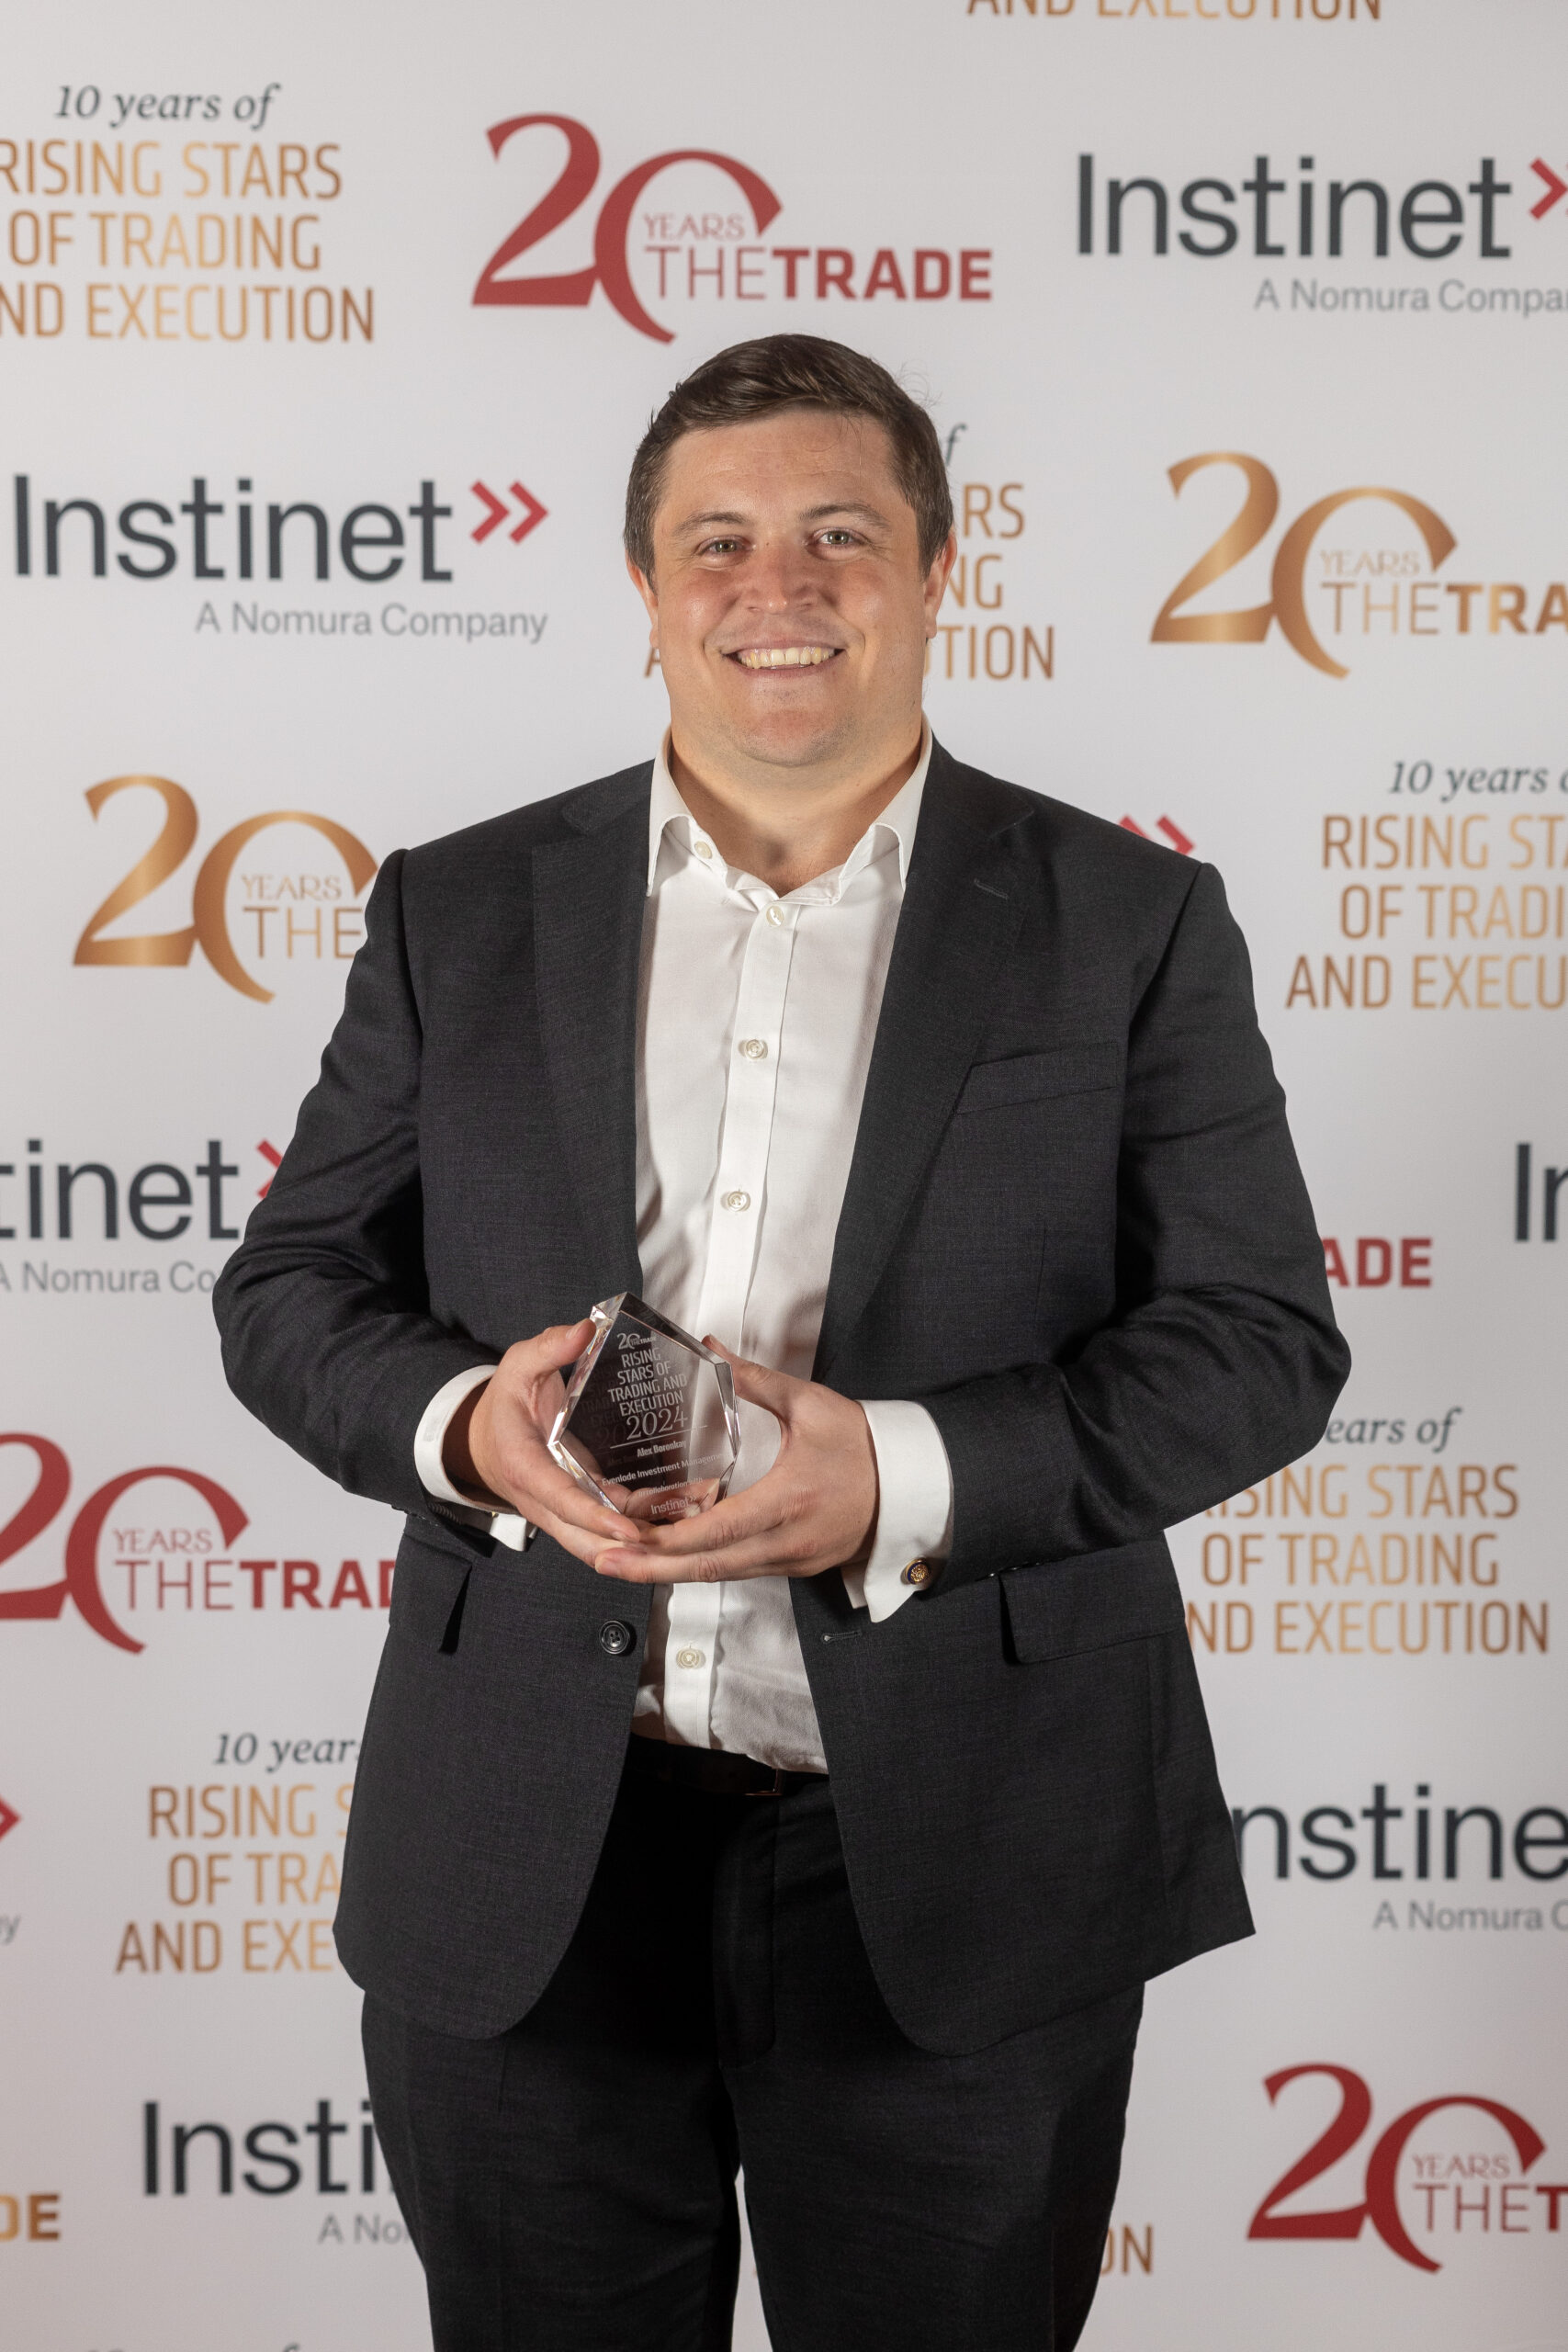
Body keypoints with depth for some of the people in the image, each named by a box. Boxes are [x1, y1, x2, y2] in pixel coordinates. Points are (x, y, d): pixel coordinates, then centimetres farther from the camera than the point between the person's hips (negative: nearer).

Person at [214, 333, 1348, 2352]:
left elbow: (1259, 1338, -4)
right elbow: (288, 1289, 7)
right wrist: (467, 1423, -15)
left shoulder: (1129, 922, 0)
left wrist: (905, 1476, -19)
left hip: (962, 1871, -1)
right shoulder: (462, 913, 6)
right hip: (523, 1863, 2)